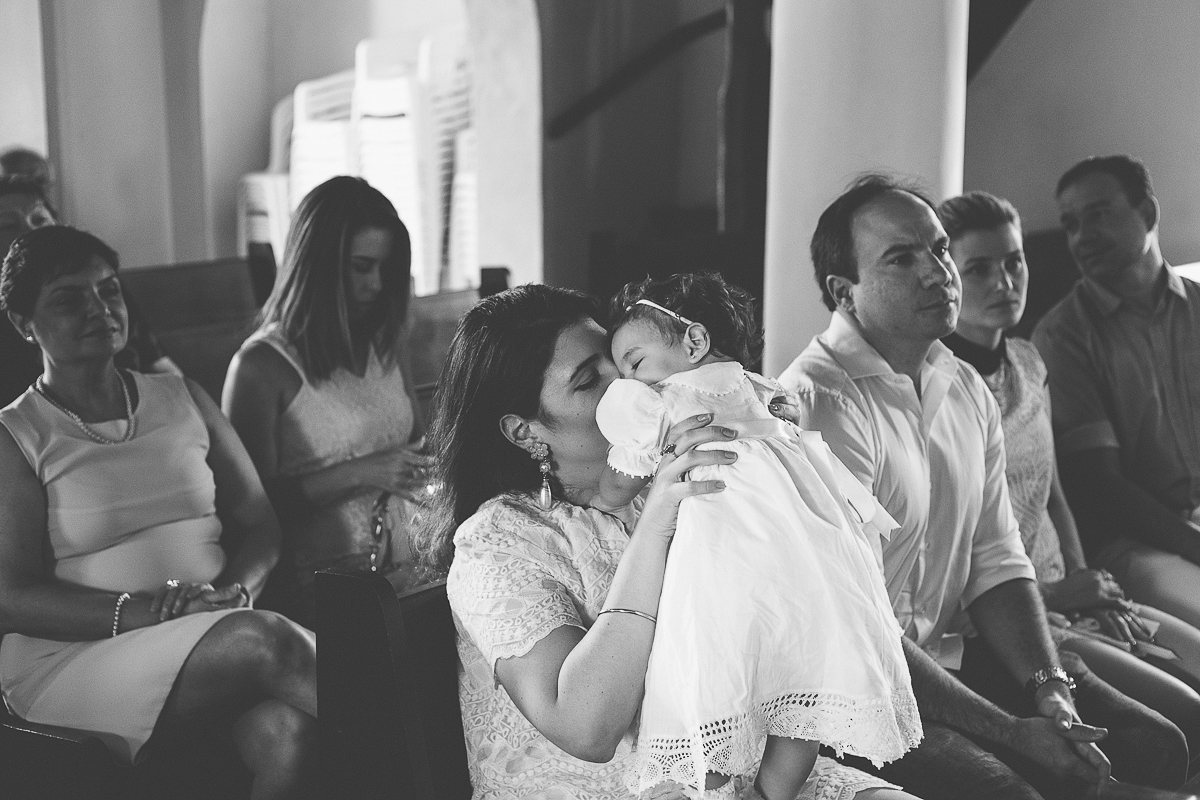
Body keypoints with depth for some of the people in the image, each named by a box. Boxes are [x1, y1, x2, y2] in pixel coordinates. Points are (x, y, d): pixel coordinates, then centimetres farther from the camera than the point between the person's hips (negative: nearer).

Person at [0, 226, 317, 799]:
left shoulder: (184, 401, 15)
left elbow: (259, 522, 14)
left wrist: (235, 592, -9)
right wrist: (151, 612, -18)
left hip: (221, 630, 4)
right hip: (75, 656, -3)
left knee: (287, 730, -32)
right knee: (260, 641, -32)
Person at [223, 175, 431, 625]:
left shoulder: (385, 344, 16)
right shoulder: (262, 365, -4)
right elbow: (255, 499, -8)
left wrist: (425, 460, 4)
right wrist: (360, 474, -15)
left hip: (413, 562, 6)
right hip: (322, 583, -6)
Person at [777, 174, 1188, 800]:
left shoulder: (967, 391, 9)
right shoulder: (818, 403, -19)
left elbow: (996, 565, 9)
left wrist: (1051, 690, -7)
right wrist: (1011, 732, -20)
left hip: (954, 653, 8)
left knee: (1157, 748, 0)